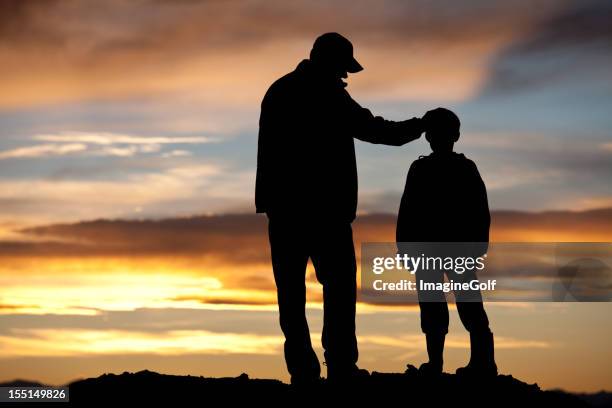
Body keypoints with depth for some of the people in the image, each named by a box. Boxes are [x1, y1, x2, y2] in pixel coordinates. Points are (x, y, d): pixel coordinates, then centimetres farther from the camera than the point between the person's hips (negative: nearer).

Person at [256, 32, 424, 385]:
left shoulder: (278, 91, 15)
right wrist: (417, 128, 3)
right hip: (323, 207, -6)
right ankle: (341, 366, -6)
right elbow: (369, 128, -10)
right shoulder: (327, 93, -8)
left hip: (282, 207, 6)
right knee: (339, 284, 0)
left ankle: (302, 370, 1)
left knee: (291, 289, 4)